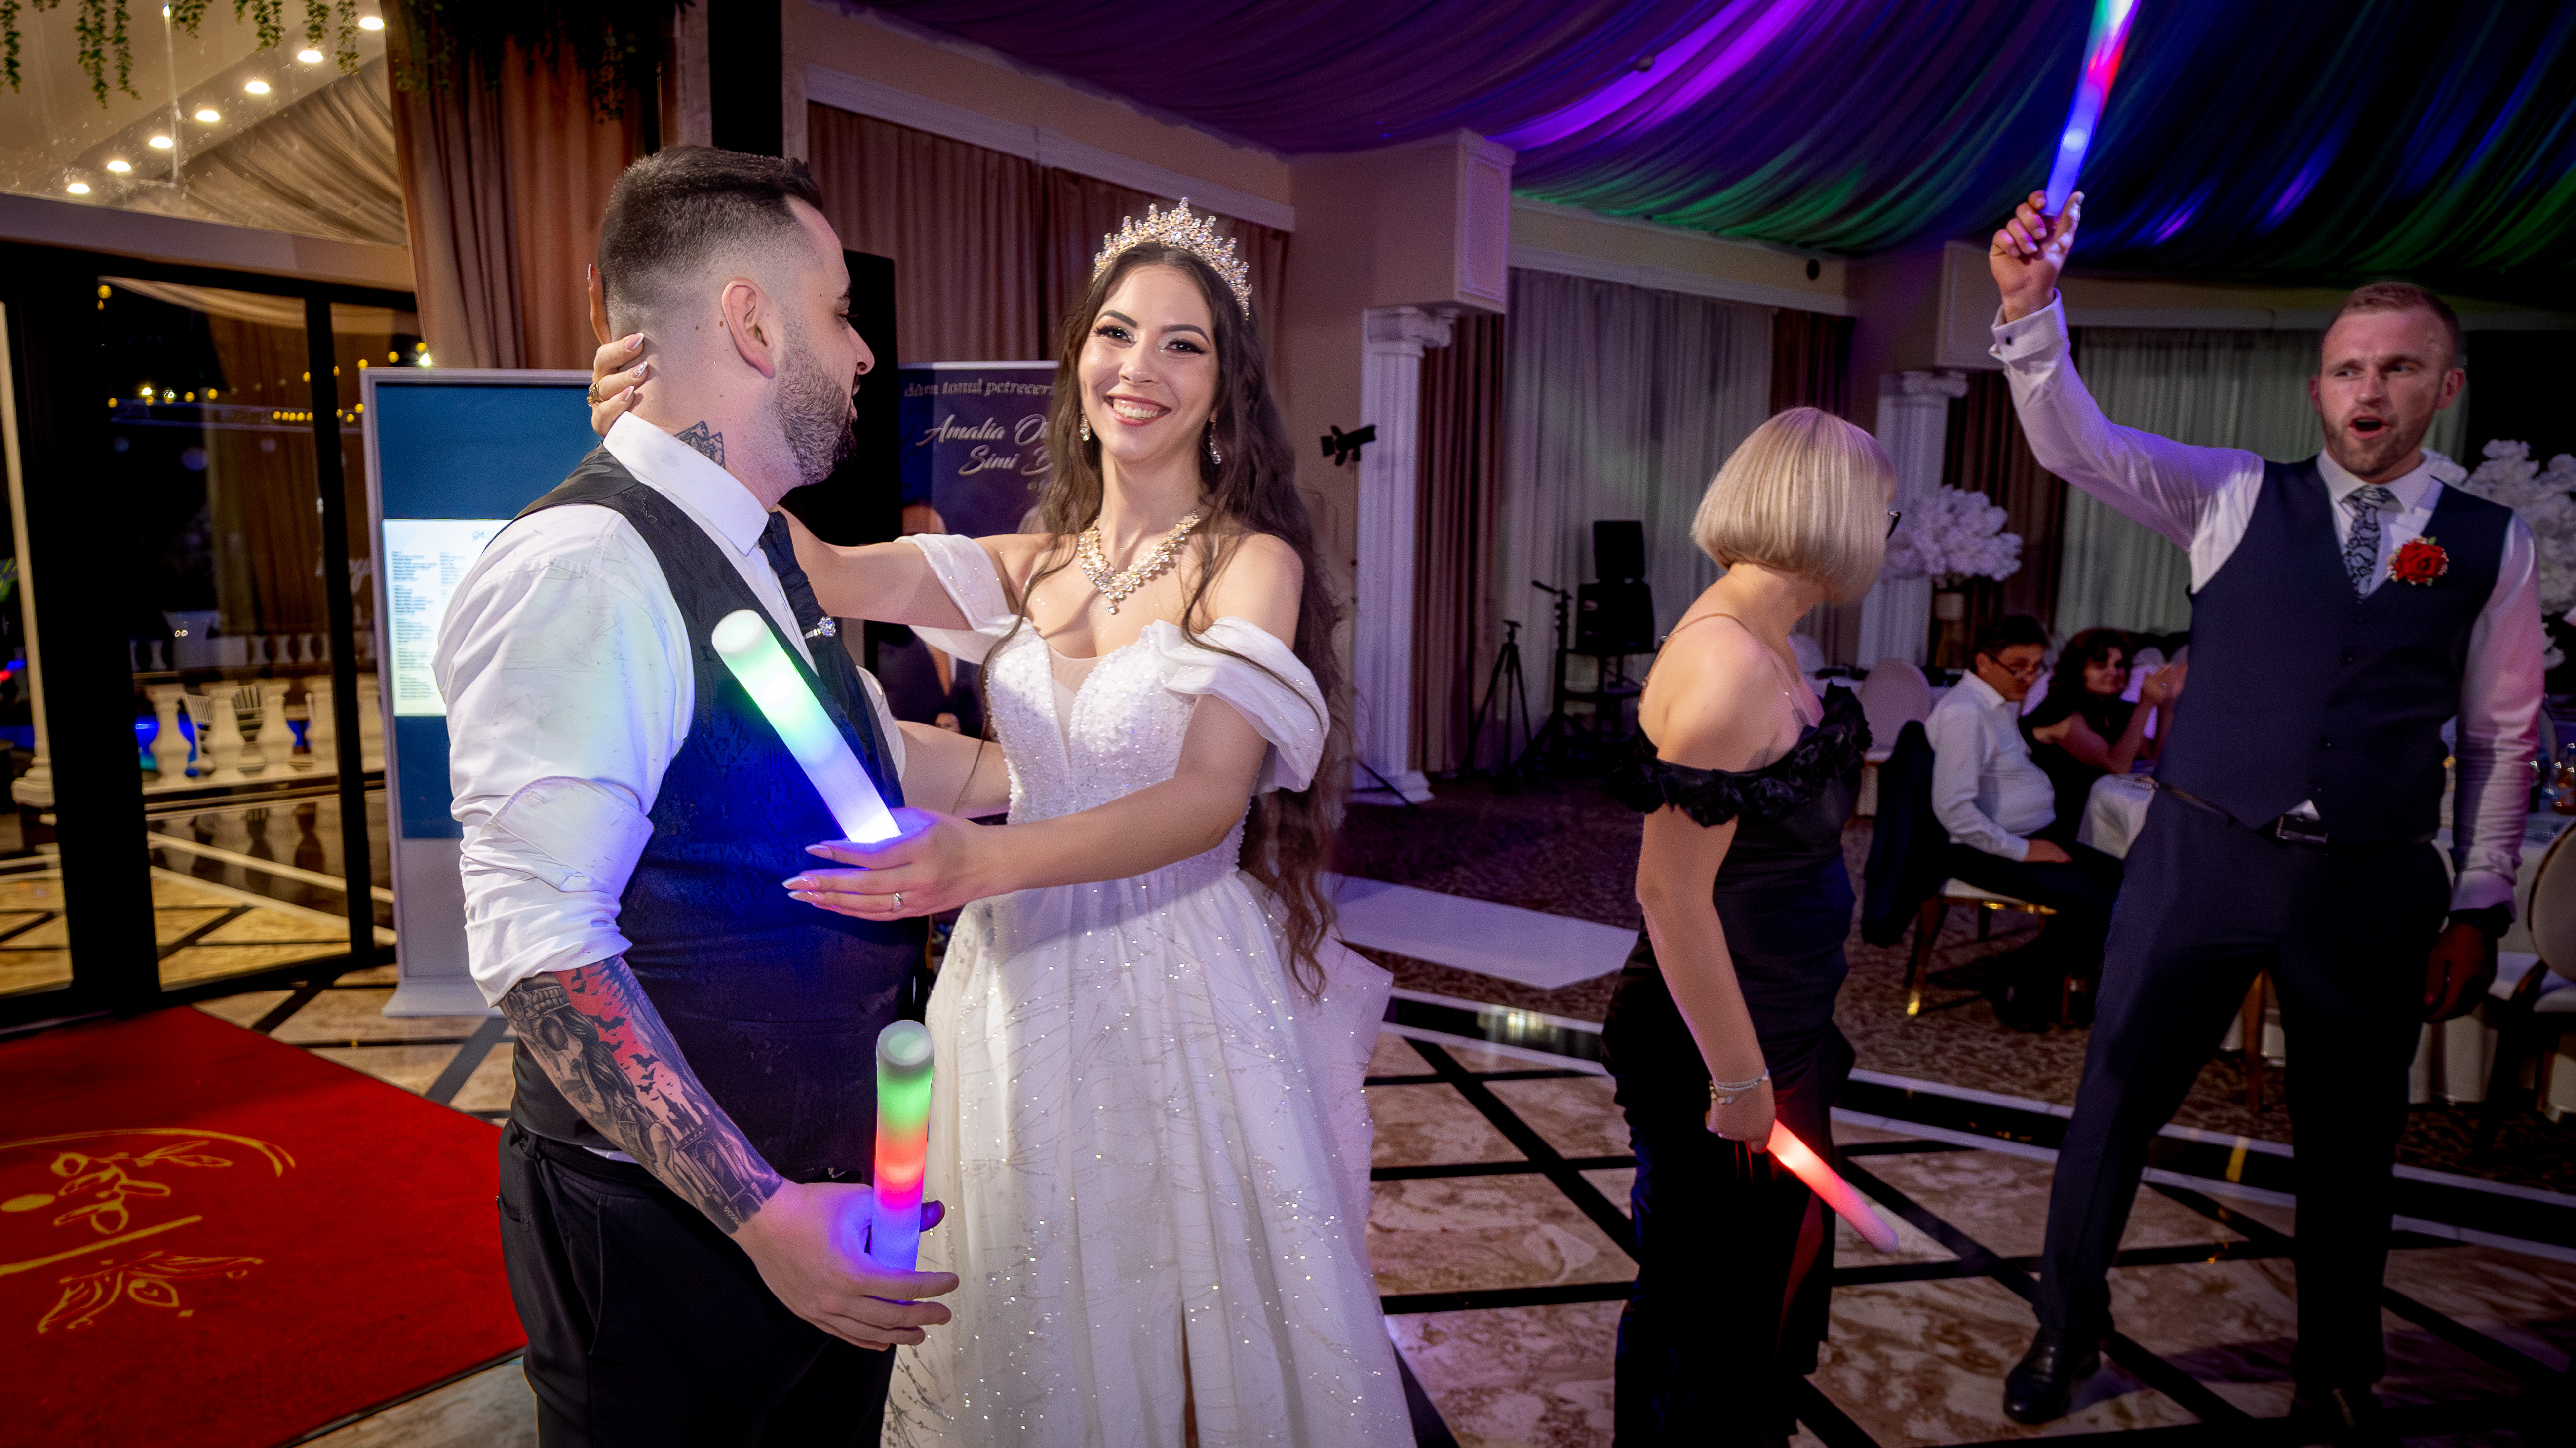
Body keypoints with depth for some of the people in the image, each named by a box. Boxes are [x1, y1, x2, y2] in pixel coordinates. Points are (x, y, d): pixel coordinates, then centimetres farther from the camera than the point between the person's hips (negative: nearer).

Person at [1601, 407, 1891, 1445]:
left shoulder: (1762, 645, 4)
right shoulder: (1728, 665, -26)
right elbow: (1670, 890, -28)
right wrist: (1740, 1077, -21)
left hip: (1780, 1027, 10)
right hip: (1725, 1046, -10)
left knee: (1780, 1263, 27)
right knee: (1716, 1295, 12)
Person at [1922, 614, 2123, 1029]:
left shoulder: (2001, 704, 14)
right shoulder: (1964, 713, -18)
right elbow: (1953, 808, -24)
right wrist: (2021, 851, -20)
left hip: (2033, 836, 10)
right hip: (1988, 851, -10)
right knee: (2104, 908, -21)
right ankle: (2018, 982, 1)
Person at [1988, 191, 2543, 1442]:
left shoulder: (2492, 545, 5)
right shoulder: (2237, 499, 1)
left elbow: (2501, 738, 9)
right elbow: (2075, 444, -11)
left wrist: (2478, 906, 5)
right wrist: (2032, 307, -27)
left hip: (2371, 882, 2)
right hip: (2200, 856, -1)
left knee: (2351, 1135, 15)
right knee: (2115, 1103, 4)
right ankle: (2066, 1332, 26)